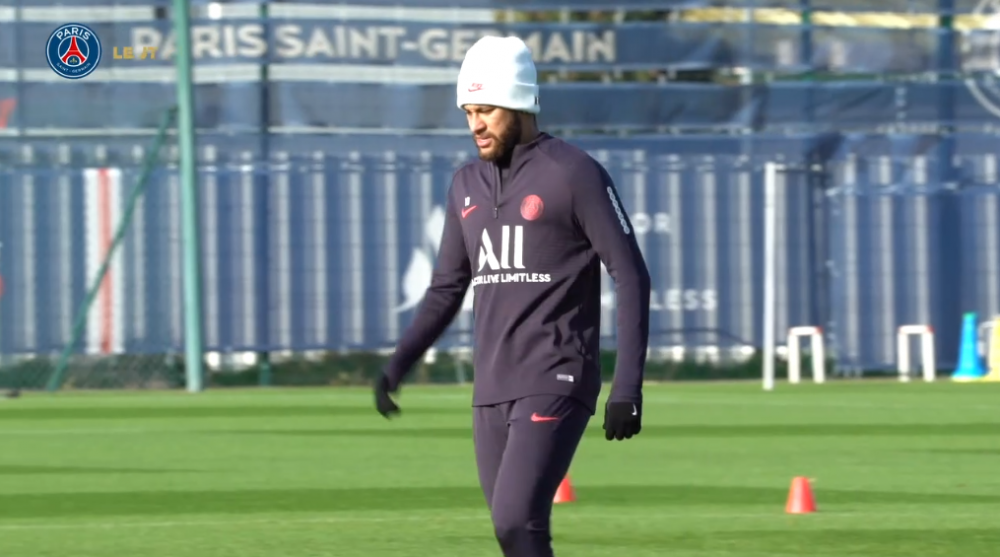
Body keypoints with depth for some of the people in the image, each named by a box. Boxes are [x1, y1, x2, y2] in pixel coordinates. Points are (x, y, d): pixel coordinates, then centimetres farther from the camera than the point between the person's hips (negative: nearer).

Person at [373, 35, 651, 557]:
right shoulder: (467, 184, 14)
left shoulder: (573, 174, -7)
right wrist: (396, 365, 7)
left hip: (555, 385, -7)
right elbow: (447, 288, 21)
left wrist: (627, 386, -16)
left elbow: (631, 276, -8)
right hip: (492, 390, 7)